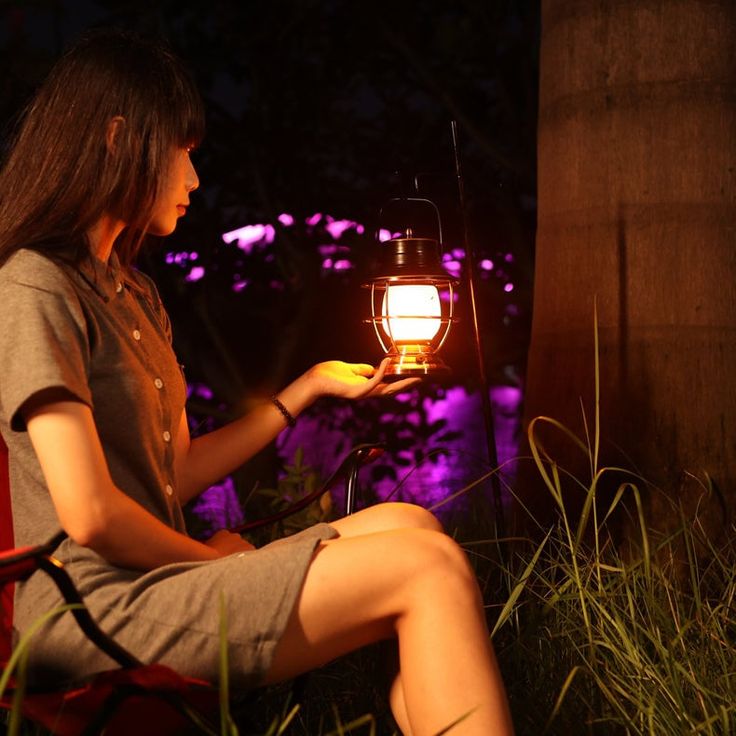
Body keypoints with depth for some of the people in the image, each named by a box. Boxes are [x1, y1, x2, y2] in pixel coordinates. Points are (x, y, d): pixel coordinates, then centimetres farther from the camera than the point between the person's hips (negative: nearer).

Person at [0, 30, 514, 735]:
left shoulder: (134, 294, 21)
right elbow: (89, 512, -19)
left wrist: (313, 384, 19)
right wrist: (216, 558, -3)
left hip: (155, 576, 10)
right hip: (97, 609, -10)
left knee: (409, 526, -5)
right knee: (429, 567, -17)